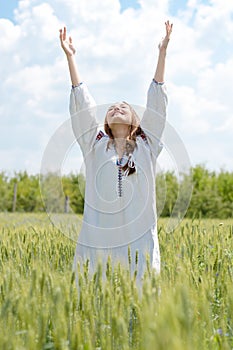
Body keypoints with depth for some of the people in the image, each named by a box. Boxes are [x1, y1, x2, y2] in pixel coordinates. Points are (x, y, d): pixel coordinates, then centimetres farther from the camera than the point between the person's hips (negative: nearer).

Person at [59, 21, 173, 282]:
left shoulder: (146, 145, 12)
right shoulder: (96, 145, 12)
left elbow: (156, 101, 9)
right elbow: (82, 103, 10)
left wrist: (162, 52, 6)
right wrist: (70, 57, 8)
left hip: (139, 244, 0)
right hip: (98, 243, 0)